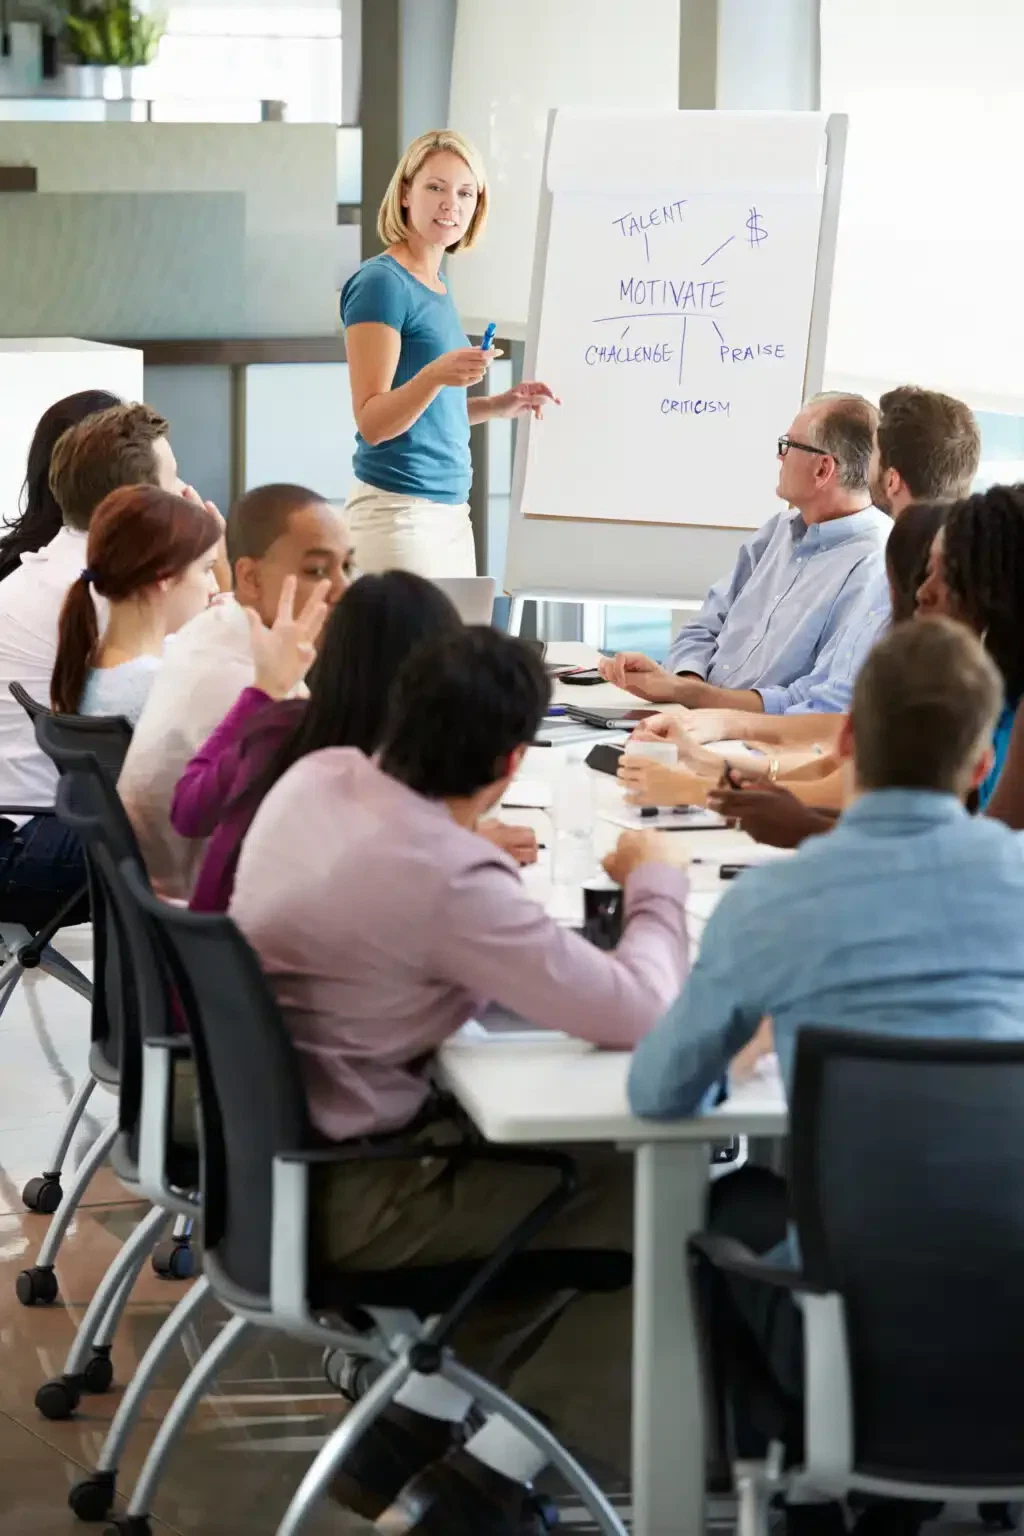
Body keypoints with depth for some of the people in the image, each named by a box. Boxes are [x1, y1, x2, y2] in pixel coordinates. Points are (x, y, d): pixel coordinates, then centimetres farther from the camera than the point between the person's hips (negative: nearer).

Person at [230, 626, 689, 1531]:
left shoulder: (316, 776, -3)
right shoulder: (448, 881, -28)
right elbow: (640, 1014, -24)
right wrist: (658, 881, -7)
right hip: (330, 1195, -9)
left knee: (555, 1166, 22)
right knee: (644, 1201, 4)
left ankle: (410, 1431, 22)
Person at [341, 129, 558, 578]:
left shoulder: (437, 286, 13)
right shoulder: (381, 282, -12)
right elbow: (372, 422, -17)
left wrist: (500, 404, 8)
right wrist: (436, 374, -32)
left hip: (451, 510, 9)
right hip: (397, 511, -9)